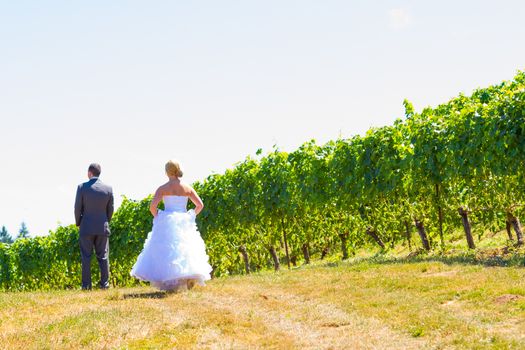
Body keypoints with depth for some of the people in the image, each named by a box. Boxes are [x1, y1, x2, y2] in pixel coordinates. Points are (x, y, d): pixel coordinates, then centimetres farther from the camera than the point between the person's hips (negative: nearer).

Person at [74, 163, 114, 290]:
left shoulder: (82, 187, -7)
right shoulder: (108, 188, 0)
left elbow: (78, 208, -3)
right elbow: (110, 209, 5)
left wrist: (78, 223, 12)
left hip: (86, 227, -2)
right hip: (102, 227, 2)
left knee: (86, 257, 2)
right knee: (103, 257, 6)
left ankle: (86, 285, 0)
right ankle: (104, 284, 4)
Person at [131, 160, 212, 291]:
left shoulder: (162, 188, -3)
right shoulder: (187, 188, 5)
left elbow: (152, 206, -13)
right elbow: (200, 205, 2)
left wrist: (157, 217, 3)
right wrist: (191, 216, 12)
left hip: (167, 222, -2)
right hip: (184, 223, 2)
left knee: (165, 251, 3)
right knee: (186, 249, 7)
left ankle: (167, 283, -3)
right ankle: (189, 278, -8)